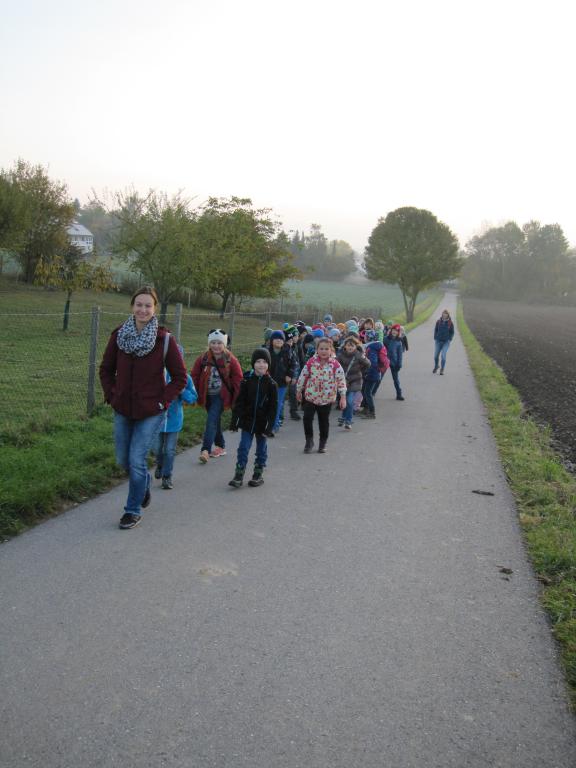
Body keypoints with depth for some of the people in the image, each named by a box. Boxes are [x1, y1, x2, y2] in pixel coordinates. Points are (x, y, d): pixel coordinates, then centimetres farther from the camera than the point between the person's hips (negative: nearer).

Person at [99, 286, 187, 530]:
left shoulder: (165, 339, -12)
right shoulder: (119, 335, -3)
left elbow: (180, 377, -5)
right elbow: (106, 370, 10)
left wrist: (162, 401, -9)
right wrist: (112, 396, 2)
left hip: (151, 412, -4)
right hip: (122, 410, 4)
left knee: (136, 460, -5)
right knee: (123, 460, 14)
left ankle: (133, 510, 15)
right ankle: (145, 484, 46)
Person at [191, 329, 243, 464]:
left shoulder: (230, 360, -8)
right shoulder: (203, 358, -3)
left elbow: (238, 378, -2)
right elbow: (195, 375, 5)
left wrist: (235, 396, -4)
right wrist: (197, 392, 1)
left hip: (221, 396, -4)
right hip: (207, 396, 4)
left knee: (211, 421, -16)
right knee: (215, 421, 16)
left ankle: (205, 450, -19)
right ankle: (221, 447, 32)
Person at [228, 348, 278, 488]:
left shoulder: (271, 384, -6)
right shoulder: (246, 381, -5)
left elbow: (273, 408, -5)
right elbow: (239, 403, -2)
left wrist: (268, 427, -9)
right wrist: (234, 422, -4)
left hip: (262, 423, 0)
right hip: (247, 421, 0)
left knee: (261, 449, 11)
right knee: (243, 448, -1)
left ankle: (258, 475, 24)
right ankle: (238, 475, 5)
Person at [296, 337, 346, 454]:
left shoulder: (335, 364, -9)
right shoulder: (311, 362, -6)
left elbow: (341, 380, -8)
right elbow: (303, 376, 4)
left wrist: (343, 397, -10)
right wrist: (299, 391, 10)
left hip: (327, 398, -1)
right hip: (310, 396, 1)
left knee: (324, 421, 10)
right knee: (307, 418, -7)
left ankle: (323, 443, 27)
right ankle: (309, 441, 11)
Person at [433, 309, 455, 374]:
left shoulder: (450, 323, -4)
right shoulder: (438, 321, -2)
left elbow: (452, 332, 4)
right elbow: (435, 330, 8)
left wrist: (449, 340, -8)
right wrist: (435, 339, 1)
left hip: (446, 342, -2)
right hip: (438, 341, 2)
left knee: (443, 355, -15)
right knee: (436, 356, 6)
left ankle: (442, 370, 0)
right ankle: (436, 366, 36)